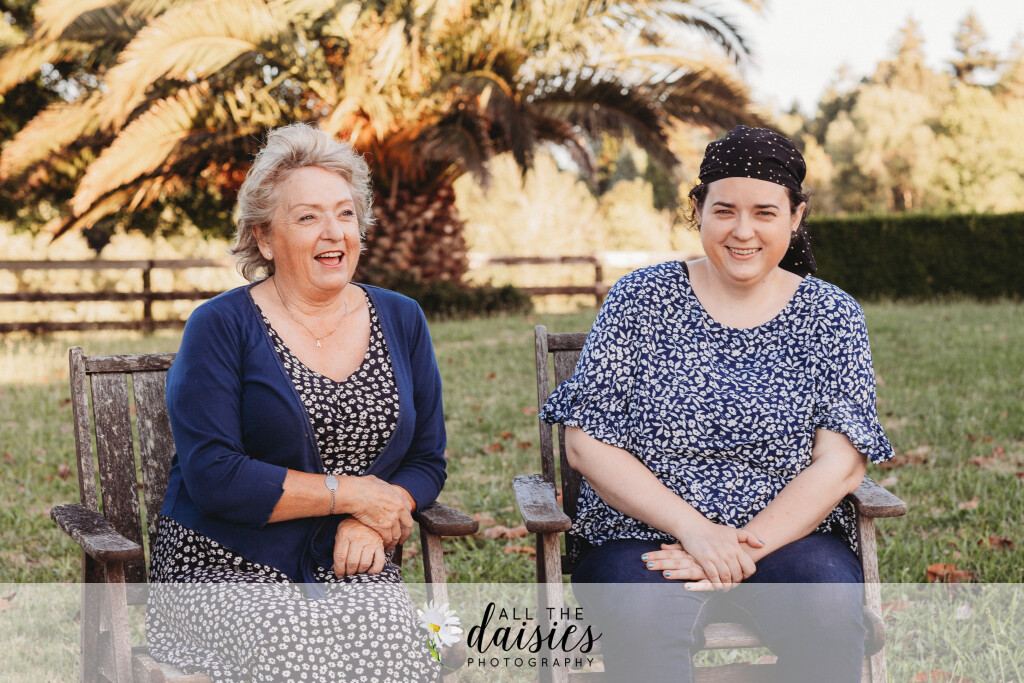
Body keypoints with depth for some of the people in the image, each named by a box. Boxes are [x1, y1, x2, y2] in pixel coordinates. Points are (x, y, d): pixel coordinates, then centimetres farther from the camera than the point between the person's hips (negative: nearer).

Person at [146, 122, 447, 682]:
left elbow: (427, 461, 13)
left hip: (350, 571, 4)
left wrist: (371, 524, -8)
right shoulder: (221, 327, -3)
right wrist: (348, 494, -11)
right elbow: (212, 476, -12)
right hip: (227, 569, -3)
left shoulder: (401, 321, 11)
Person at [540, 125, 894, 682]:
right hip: (646, 535, -1)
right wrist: (696, 530, -13)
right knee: (642, 619, -34)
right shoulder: (640, 301, 3)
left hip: (788, 534, 2)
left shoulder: (832, 317, 6)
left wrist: (748, 548, -16)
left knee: (830, 611, -30)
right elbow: (586, 446, -2)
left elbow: (840, 464, -1)